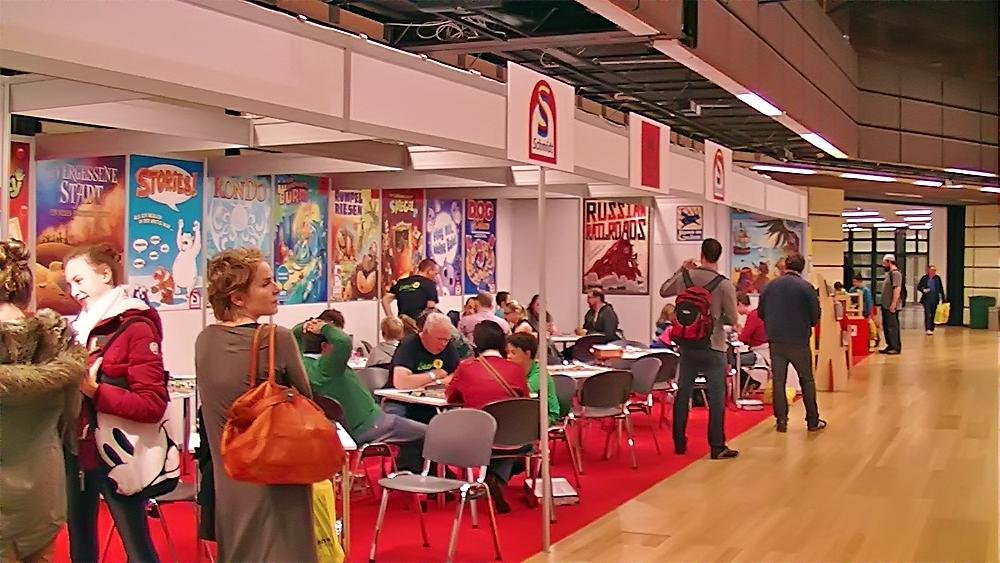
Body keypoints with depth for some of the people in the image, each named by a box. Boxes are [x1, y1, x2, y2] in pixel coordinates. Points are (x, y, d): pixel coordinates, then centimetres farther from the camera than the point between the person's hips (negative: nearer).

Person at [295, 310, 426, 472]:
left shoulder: (302, 363, -1)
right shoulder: (324, 367, -28)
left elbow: (294, 335, 18)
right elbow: (344, 342, -47)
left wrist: (304, 327, -4)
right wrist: (324, 327, -30)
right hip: (369, 425, -11)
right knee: (425, 434, 0)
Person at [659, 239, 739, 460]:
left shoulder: (686, 277, -3)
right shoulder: (725, 285, -14)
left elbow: (663, 291, 16)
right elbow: (733, 319, -9)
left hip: (688, 346, 4)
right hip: (713, 348, -4)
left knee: (683, 394, 12)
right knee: (716, 399, 3)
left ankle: (679, 443, 20)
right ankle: (717, 447, 5)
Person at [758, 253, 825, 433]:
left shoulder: (770, 286, 0)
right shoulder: (806, 287, -8)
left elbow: (761, 313, 7)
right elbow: (815, 317, -3)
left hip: (776, 341, 2)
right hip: (799, 342, -2)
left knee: (778, 381, 9)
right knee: (806, 381, 11)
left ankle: (781, 420, 8)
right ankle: (813, 421, 16)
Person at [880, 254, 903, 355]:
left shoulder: (895, 273, -14)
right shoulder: (889, 273, 18)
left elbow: (897, 289, -22)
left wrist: (893, 304, -25)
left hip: (891, 306, -10)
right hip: (886, 305, 10)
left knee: (892, 326, -7)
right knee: (886, 326, 13)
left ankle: (896, 347, -2)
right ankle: (890, 346, 20)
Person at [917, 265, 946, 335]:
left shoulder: (937, 278, 5)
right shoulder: (924, 278, -1)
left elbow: (941, 289, 10)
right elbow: (918, 287, 3)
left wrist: (943, 299, 10)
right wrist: (923, 290, -19)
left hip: (935, 299, 3)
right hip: (927, 299, -3)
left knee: (933, 314, 8)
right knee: (927, 314, -11)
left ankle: (931, 329, 17)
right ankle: (928, 329, -15)